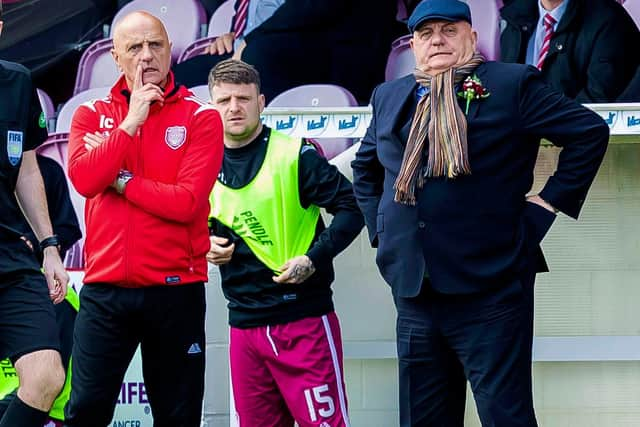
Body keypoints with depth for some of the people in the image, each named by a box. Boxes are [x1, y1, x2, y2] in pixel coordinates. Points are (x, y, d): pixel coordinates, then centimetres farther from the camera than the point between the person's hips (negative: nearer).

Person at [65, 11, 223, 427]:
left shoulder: (201, 118, -1)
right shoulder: (92, 115, 8)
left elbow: (188, 201, -13)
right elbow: (84, 179, -11)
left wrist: (119, 179, -7)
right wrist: (132, 120, -11)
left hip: (176, 292, -1)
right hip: (104, 288, 2)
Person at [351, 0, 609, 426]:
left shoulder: (512, 85, -2)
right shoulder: (389, 96, 15)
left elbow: (591, 132, -3)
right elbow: (365, 166, 31)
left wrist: (548, 202, -5)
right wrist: (380, 226, 18)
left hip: (491, 291, -5)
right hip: (414, 293, 5)